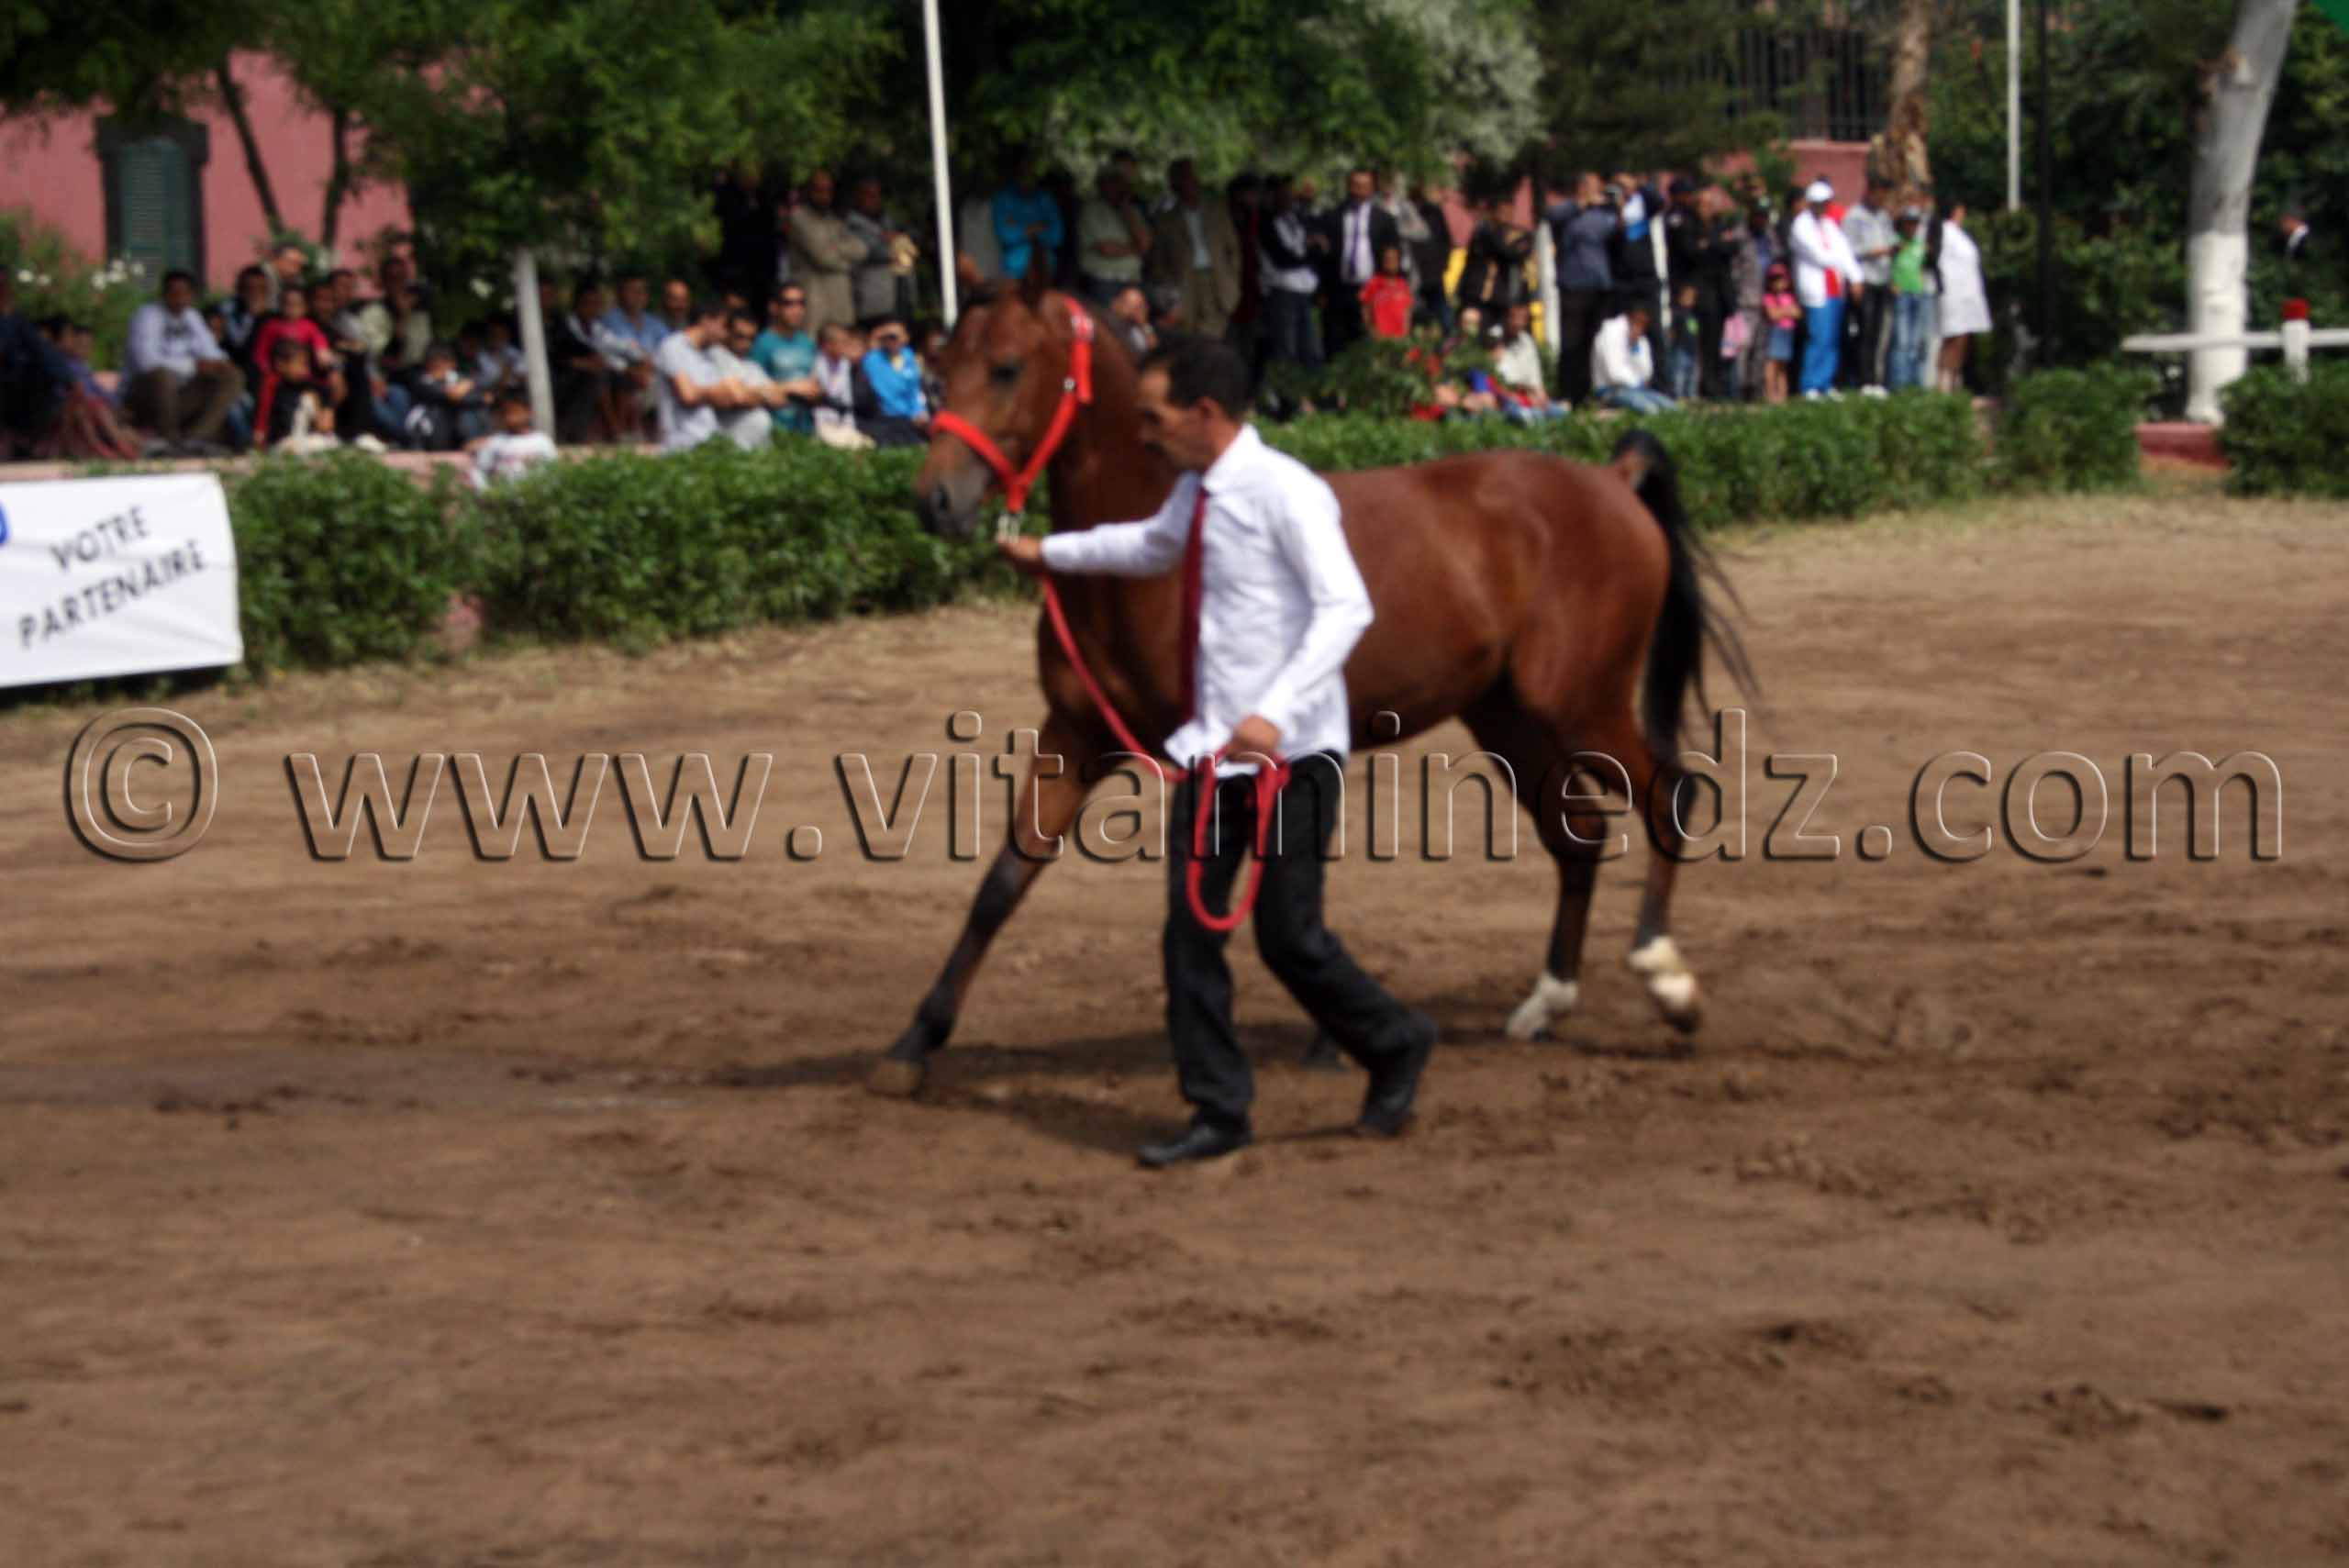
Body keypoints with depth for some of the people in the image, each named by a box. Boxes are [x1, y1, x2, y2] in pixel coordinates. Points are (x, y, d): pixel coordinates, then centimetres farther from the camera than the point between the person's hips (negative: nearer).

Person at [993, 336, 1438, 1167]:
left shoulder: (1282, 491, -16)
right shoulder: (1196, 493, 9)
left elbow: (1345, 607, -25)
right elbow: (1152, 544, 34)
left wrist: (1275, 712, -34)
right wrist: (1049, 552, 40)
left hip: (1288, 753, -8)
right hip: (1212, 749, 8)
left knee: (1289, 936, -3)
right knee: (1189, 929, 6)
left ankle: (1396, 1046, 22)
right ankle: (1218, 1111, 15)